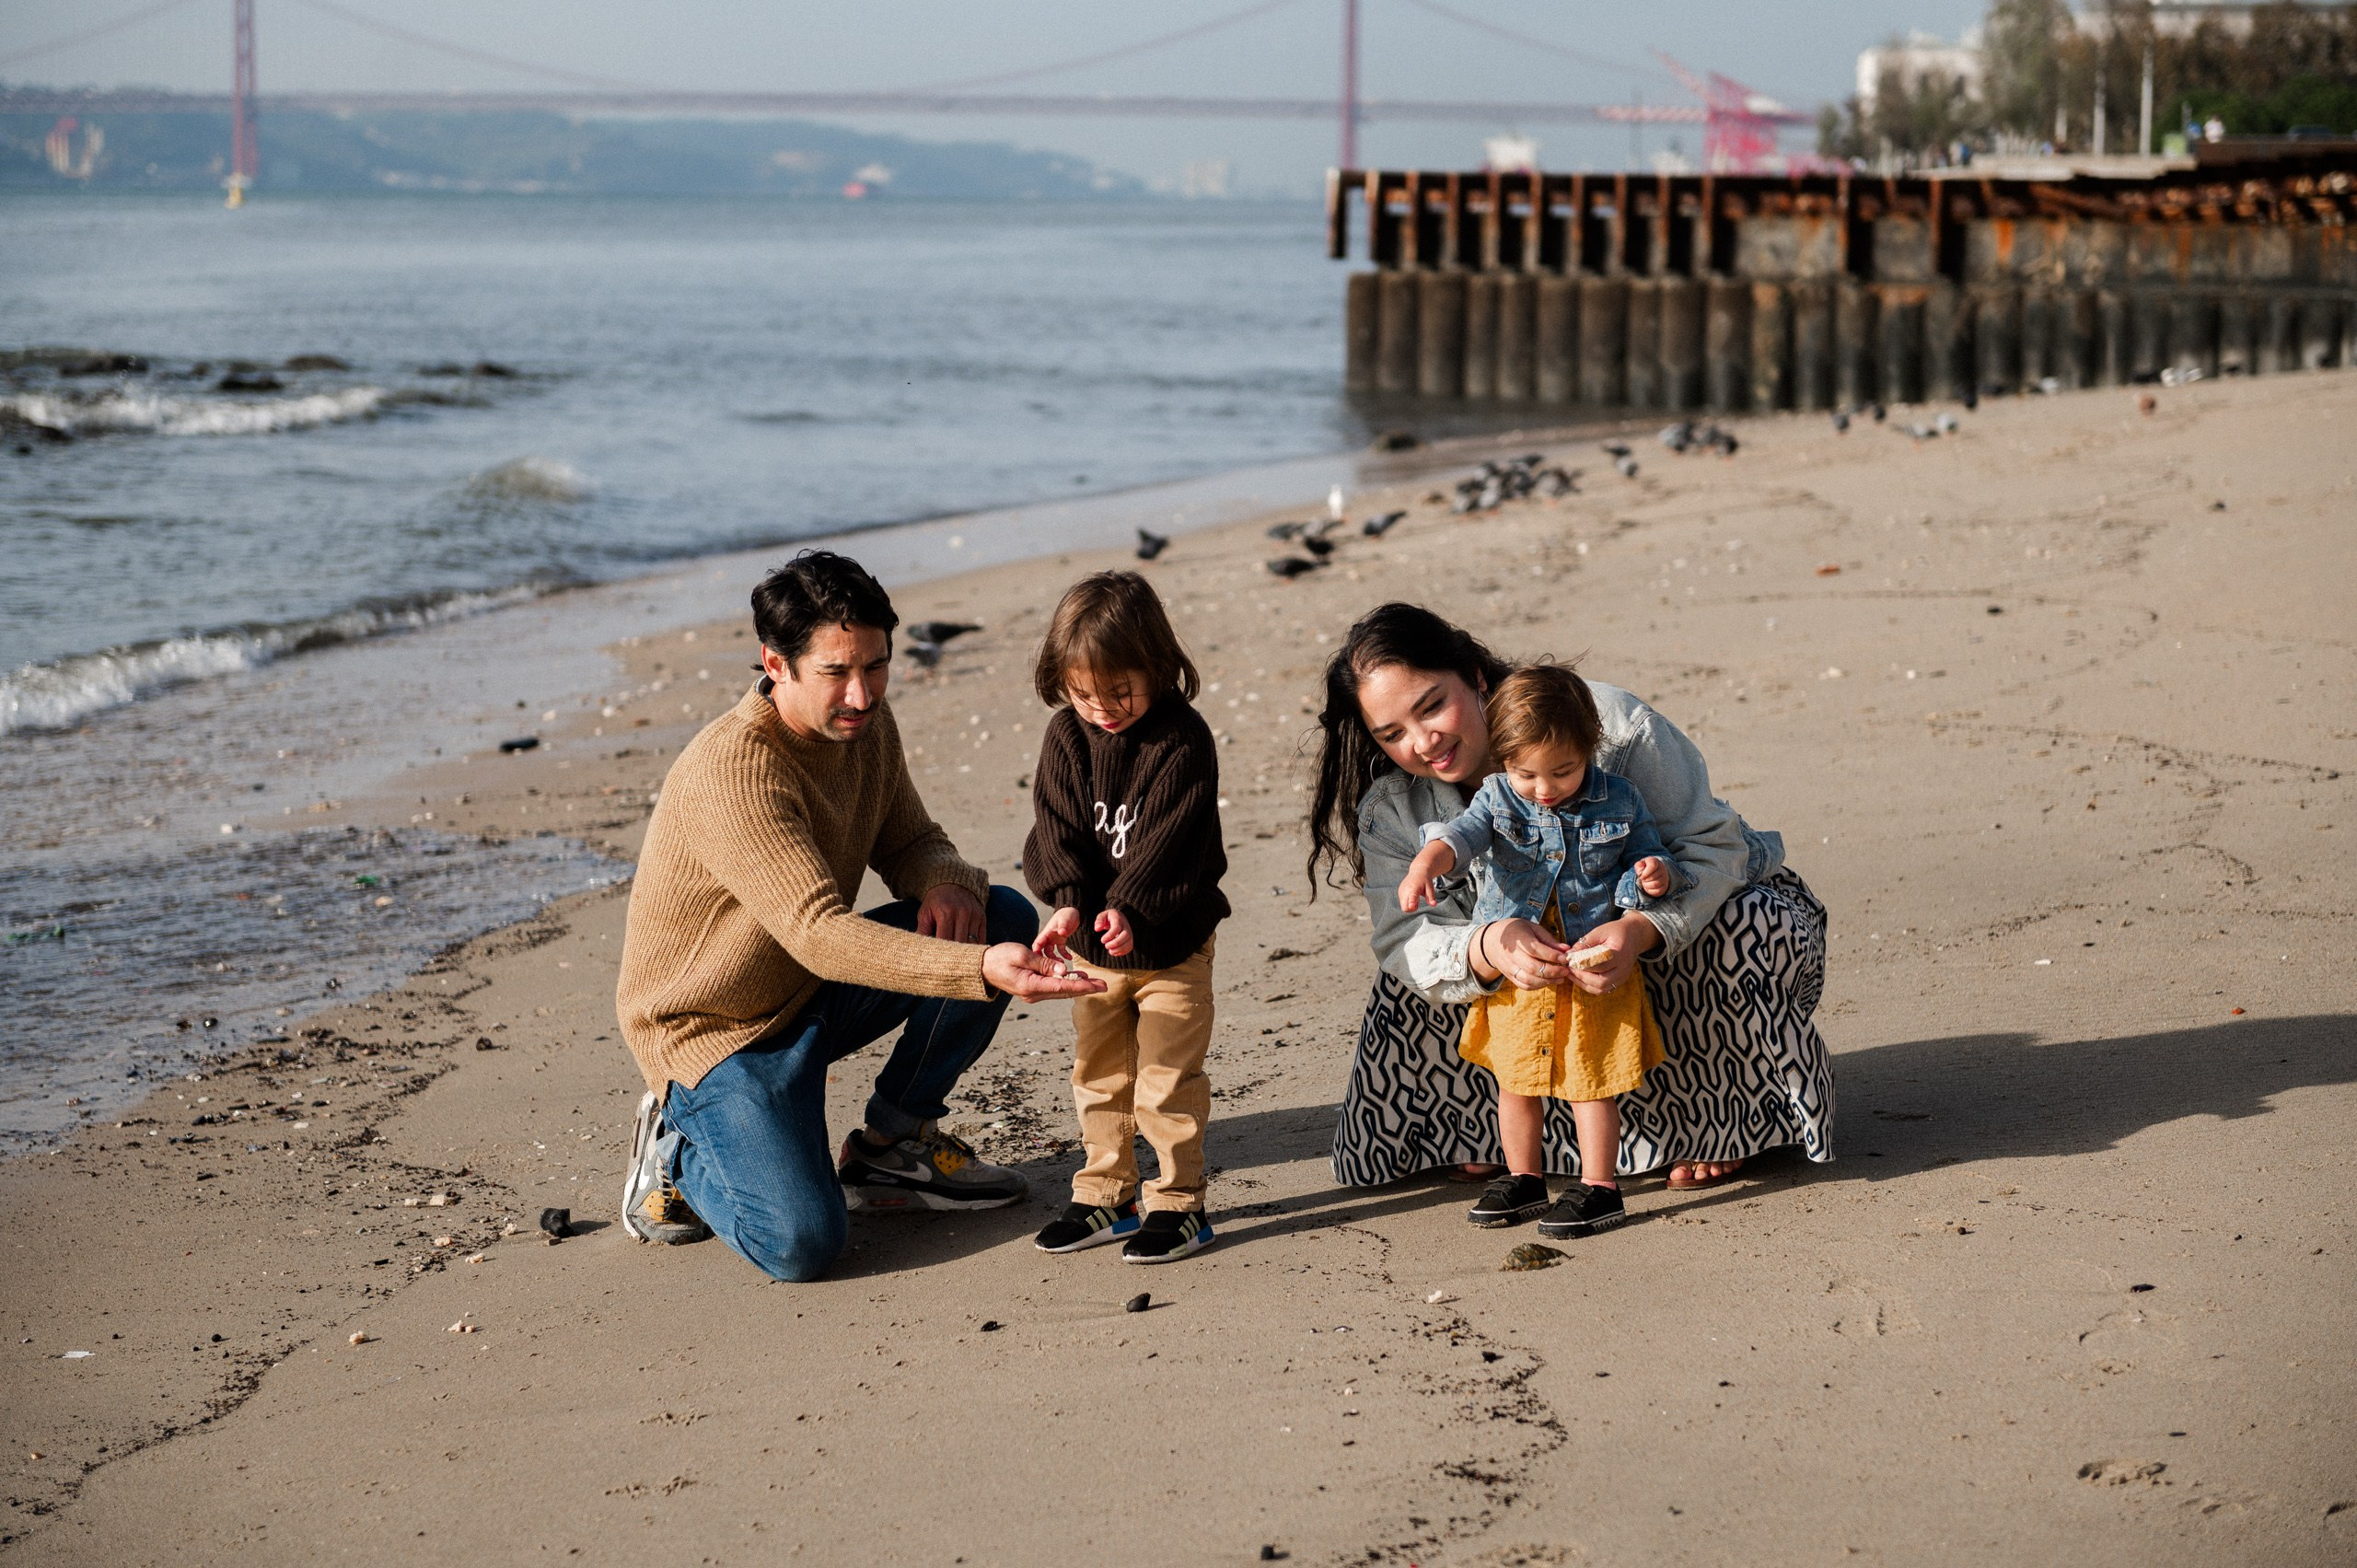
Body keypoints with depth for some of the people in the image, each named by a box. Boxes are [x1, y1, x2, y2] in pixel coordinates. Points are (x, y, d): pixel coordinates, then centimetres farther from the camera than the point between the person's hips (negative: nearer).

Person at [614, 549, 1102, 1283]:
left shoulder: (864, 723, -5)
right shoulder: (732, 771, -31)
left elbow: (908, 841, 9)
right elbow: (819, 933, -39)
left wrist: (948, 881, -18)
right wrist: (981, 972, -50)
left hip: (817, 992, 8)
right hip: (716, 1026, -8)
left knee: (1004, 917, -9)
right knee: (802, 1243, -27)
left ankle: (893, 1143, 5)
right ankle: (681, 1147, 6)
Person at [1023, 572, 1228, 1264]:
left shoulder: (1182, 739, -15)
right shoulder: (1066, 737, -1)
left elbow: (1167, 839, -22)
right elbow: (1056, 830, -8)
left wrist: (1128, 907, -34)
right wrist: (1069, 902, -24)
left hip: (1170, 943, -5)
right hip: (1093, 947, 5)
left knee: (1168, 1082, -3)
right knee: (1098, 1078, 13)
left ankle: (1178, 1203, 7)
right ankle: (1105, 1198, 24)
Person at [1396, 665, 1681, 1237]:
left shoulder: (1620, 803, -4)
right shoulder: (1497, 799, -4)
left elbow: (1634, 874, 4)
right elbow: (1461, 835, -22)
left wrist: (1654, 879, -20)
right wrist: (1425, 865, -43)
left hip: (1593, 970, -3)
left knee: (1591, 1080, 0)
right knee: (1515, 1081, 13)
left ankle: (1600, 1187, 9)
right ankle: (1524, 1178, 28)